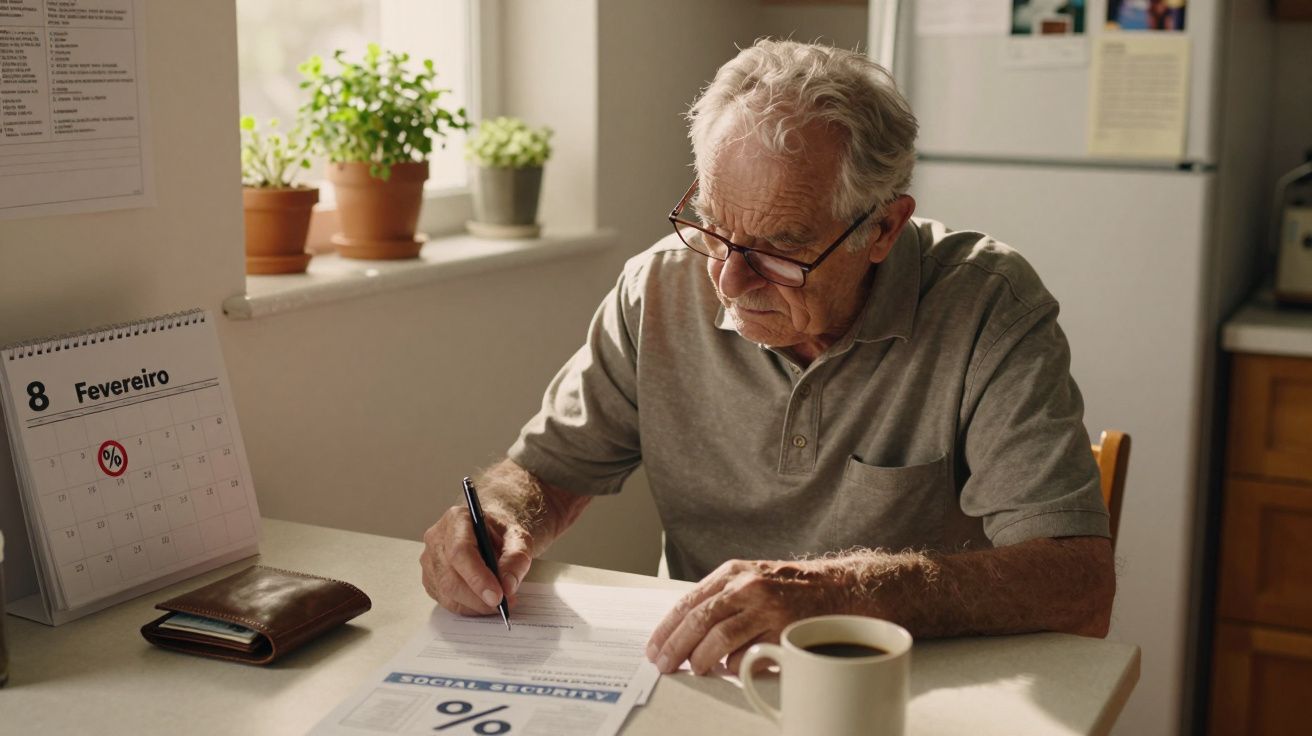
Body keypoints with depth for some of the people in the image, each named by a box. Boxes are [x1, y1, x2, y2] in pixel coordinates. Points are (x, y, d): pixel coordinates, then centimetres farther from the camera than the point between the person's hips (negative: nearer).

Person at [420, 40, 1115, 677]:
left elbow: (1079, 585, -22)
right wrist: (499, 517, -14)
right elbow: (549, 466, 8)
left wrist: (844, 591, -34)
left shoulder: (987, 311, -14)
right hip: (701, 685, 3)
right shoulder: (661, 290, -3)